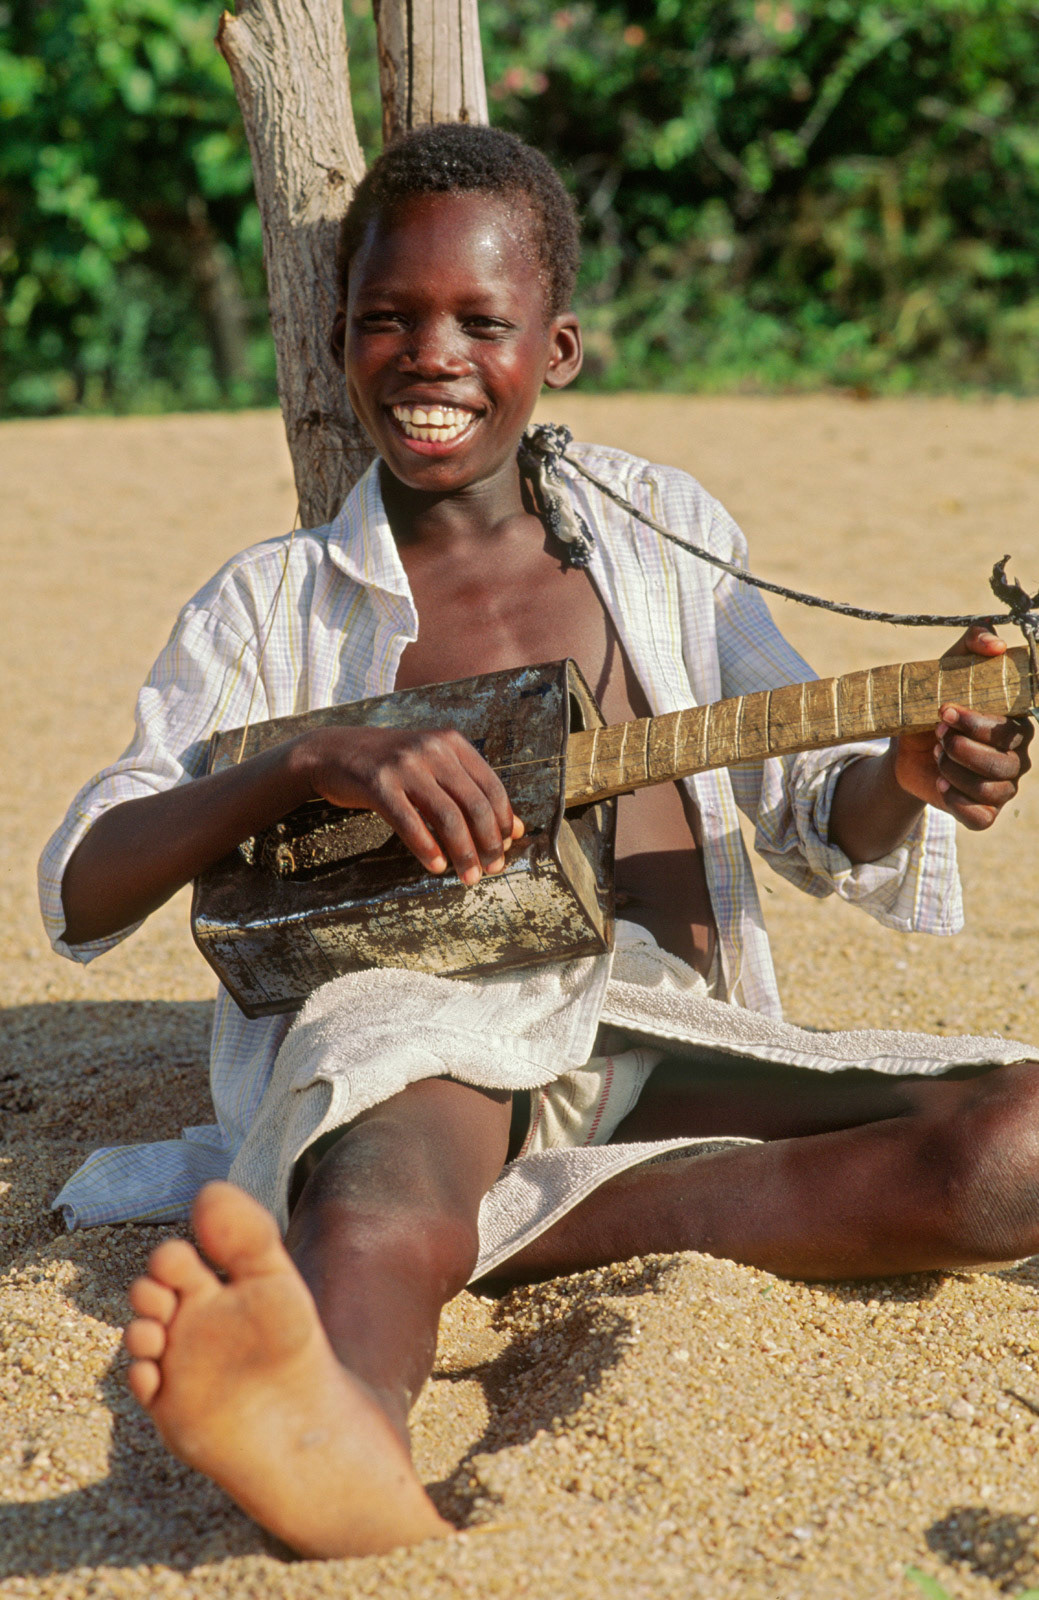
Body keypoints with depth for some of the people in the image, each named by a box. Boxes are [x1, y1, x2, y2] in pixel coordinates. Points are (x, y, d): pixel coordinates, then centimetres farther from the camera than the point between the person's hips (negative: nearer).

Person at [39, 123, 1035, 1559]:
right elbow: (82, 890, 0)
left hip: (663, 1062, 3)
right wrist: (314, 760, -18)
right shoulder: (273, 605, 11)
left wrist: (908, 775, -9)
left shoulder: (658, 528, 17)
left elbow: (816, 817, 17)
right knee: (381, 1232, -39)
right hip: (398, 1047, -2)